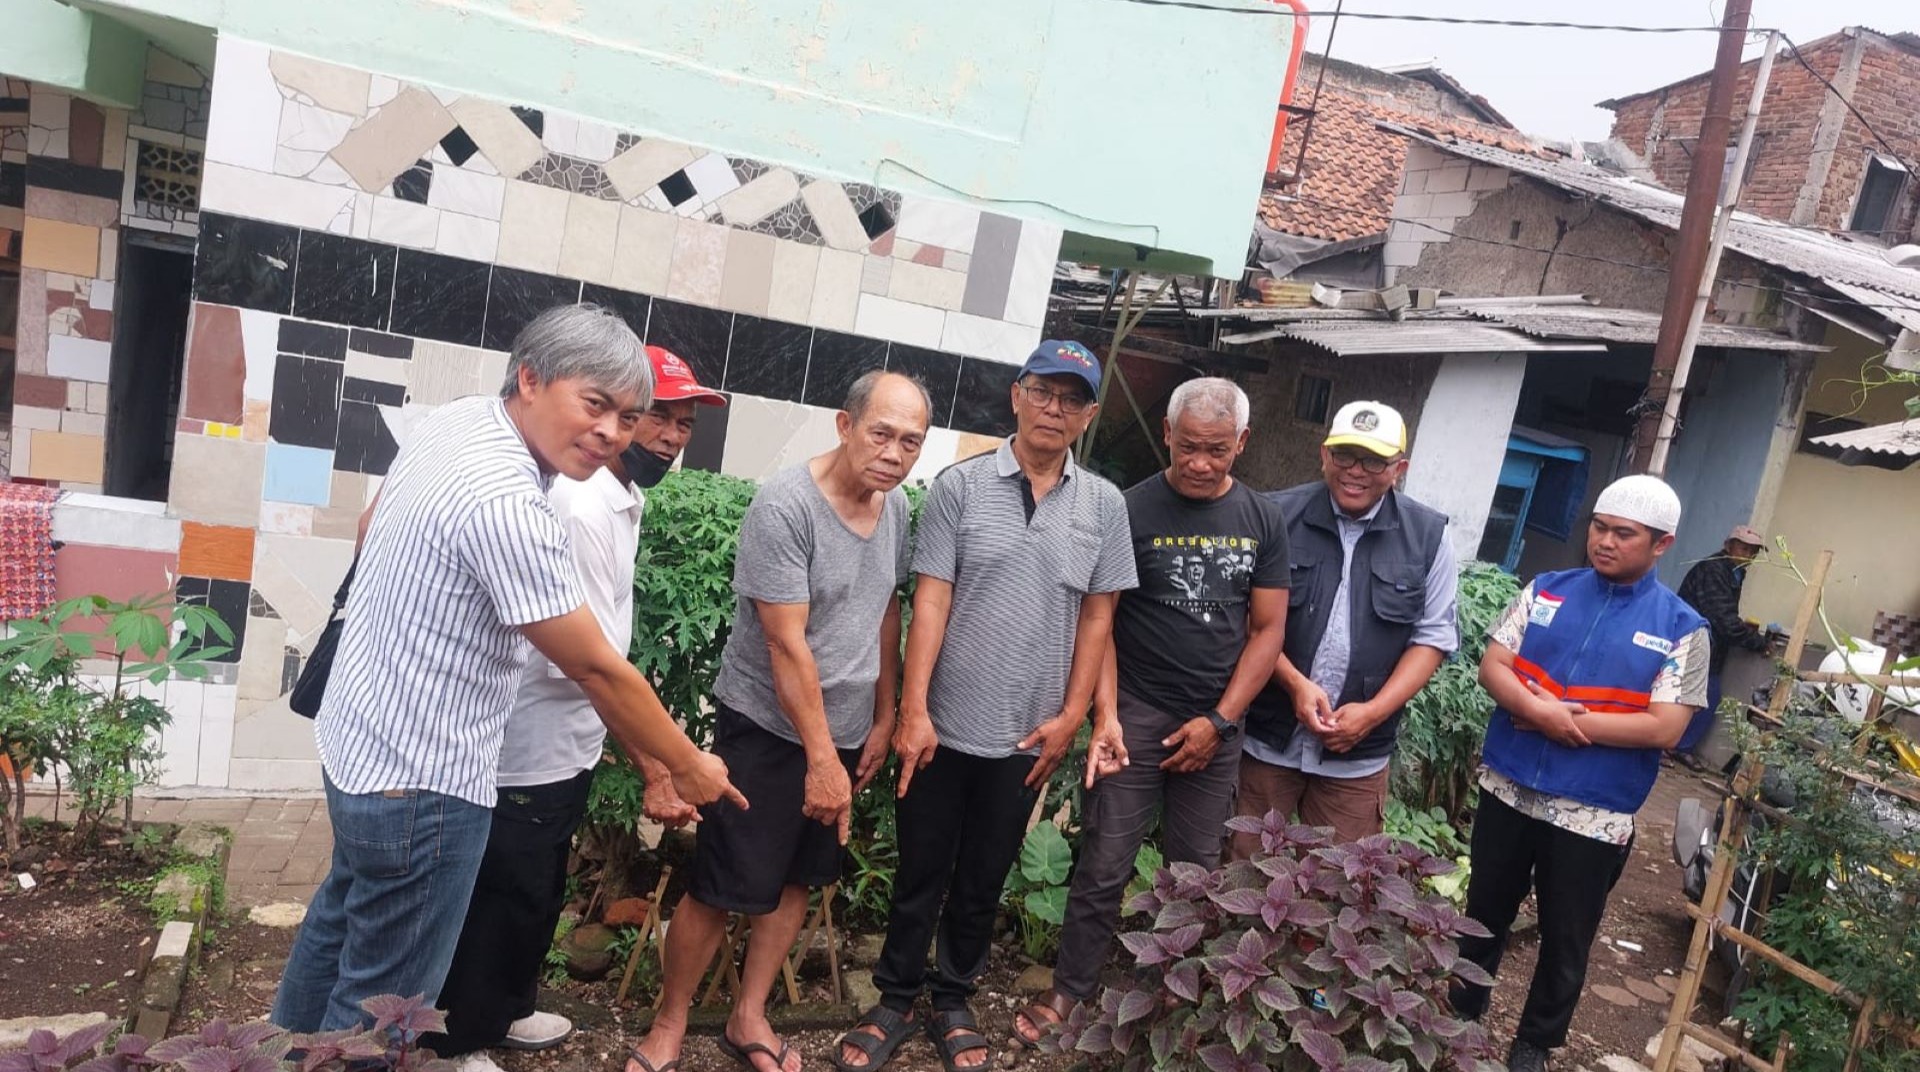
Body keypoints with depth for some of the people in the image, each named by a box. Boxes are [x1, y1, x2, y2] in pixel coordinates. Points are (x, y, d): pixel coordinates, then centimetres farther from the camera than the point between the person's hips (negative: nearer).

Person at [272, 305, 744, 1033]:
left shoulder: (455, 418, -2)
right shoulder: (507, 503, -30)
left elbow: (373, 531, 14)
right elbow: (596, 668, -24)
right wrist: (686, 767, -12)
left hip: (361, 740, 10)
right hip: (420, 779, -10)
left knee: (341, 925, 31)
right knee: (385, 1003, 8)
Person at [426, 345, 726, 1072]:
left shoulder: (624, 498, 5)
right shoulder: (581, 507, -25)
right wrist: (656, 771, -28)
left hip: (567, 744, 9)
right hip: (530, 750, -9)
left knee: (538, 894, 25)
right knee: (501, 900, 9)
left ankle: (505, 1011, 45)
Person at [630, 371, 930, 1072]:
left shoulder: (896, 506, 1)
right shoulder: (785, 505, -21)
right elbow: (787, 644, -22)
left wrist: (884, 719, 10)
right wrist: (821, 758, -21)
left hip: (846, 730, 7)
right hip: (768, 730, -7)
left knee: (798, 880, 15)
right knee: (721, 889, 1)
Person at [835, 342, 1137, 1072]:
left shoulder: (1104, 506, 2)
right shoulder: (959, 486, -5)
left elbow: (1097, 615, 5)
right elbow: (930, 602, -7)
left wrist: (1072, 715, 0)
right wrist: (913, 709, -11)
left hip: (1028, 736, 2)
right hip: (944, 725, -2)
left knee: (983, 881, 16)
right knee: (920, 874, 12)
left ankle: (953, 1003, 34)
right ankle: (896, 1002, 30)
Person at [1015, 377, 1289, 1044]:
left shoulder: (1263, 521, 3)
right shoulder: (1131, 511, -6)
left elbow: (1267, 629, 4)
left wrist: (1219, 720, -4)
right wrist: (1105, 711, -16)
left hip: (1216, 723, 3)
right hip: (1136, 712, -3)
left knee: (1197, 869, 11)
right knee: (1104, 865, 0)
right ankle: (1070, 991, 14)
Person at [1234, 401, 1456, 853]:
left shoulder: (1428, 536, 1)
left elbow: (1432, 636, 3)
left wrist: (1373, 712, -8)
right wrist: (1295, 683, -14)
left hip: (1358, 756, 1)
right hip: (1265, 740, -1)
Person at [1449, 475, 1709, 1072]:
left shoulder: (1681, 629, -6)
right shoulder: (1547, 591, 2)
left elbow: (1663, 729, -14)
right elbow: (1492, 667, -3)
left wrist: (1567, 719, -16)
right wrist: (1541, 711, -21)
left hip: (1592, 817, -2)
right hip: (1508, 791, 3)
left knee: (1566, 942, 14)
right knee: (1484, 915, 18)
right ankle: (1461, 1015, 38)